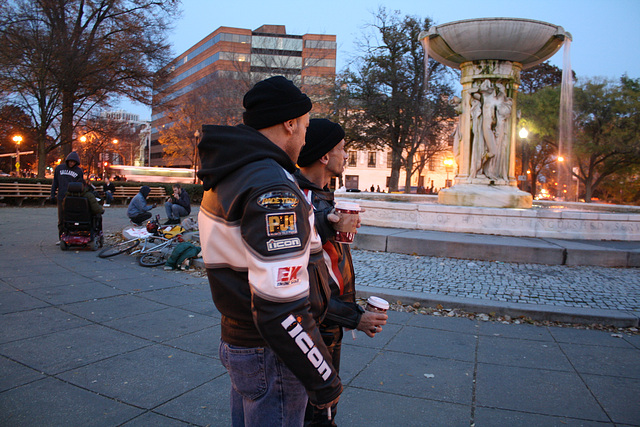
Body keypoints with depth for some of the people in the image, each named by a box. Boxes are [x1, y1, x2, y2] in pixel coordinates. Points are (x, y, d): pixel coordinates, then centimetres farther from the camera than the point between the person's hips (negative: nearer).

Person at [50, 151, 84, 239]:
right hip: (61, 198, 2)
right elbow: (55, 182, 15)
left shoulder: (79, 171, 5)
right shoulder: (59, 168, 9)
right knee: (61, 219, 5)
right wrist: (52, 194, 10)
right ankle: (61, 238, 13)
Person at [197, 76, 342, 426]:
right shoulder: (274, 190, -25)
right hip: (270, 357, -9)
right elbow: (280, 310, -29)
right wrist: (324, 380, -18)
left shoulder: (224, 178, 7)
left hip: (236, 341, 9)